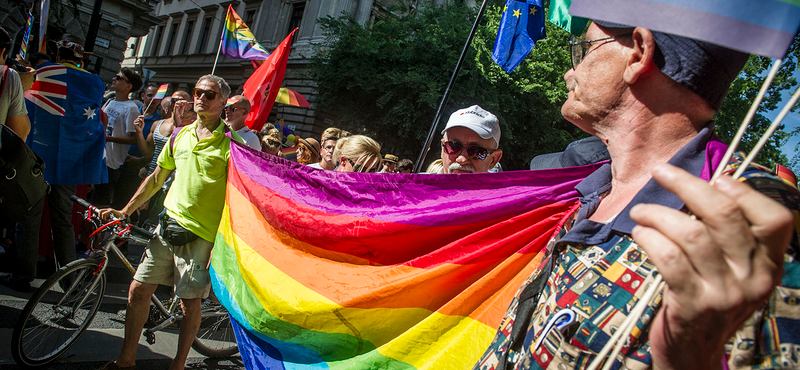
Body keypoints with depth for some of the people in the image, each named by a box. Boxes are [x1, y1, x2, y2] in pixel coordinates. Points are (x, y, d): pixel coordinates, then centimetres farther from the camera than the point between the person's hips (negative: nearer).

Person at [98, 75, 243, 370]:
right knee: (138, 290, 8)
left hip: (202, 234, -5)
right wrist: (125, 210, 20)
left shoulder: (230, 142, -9)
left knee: (189, 301, 4)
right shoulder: (181, 135, 10)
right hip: (170, 224, 6)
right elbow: (157, 177, 19)